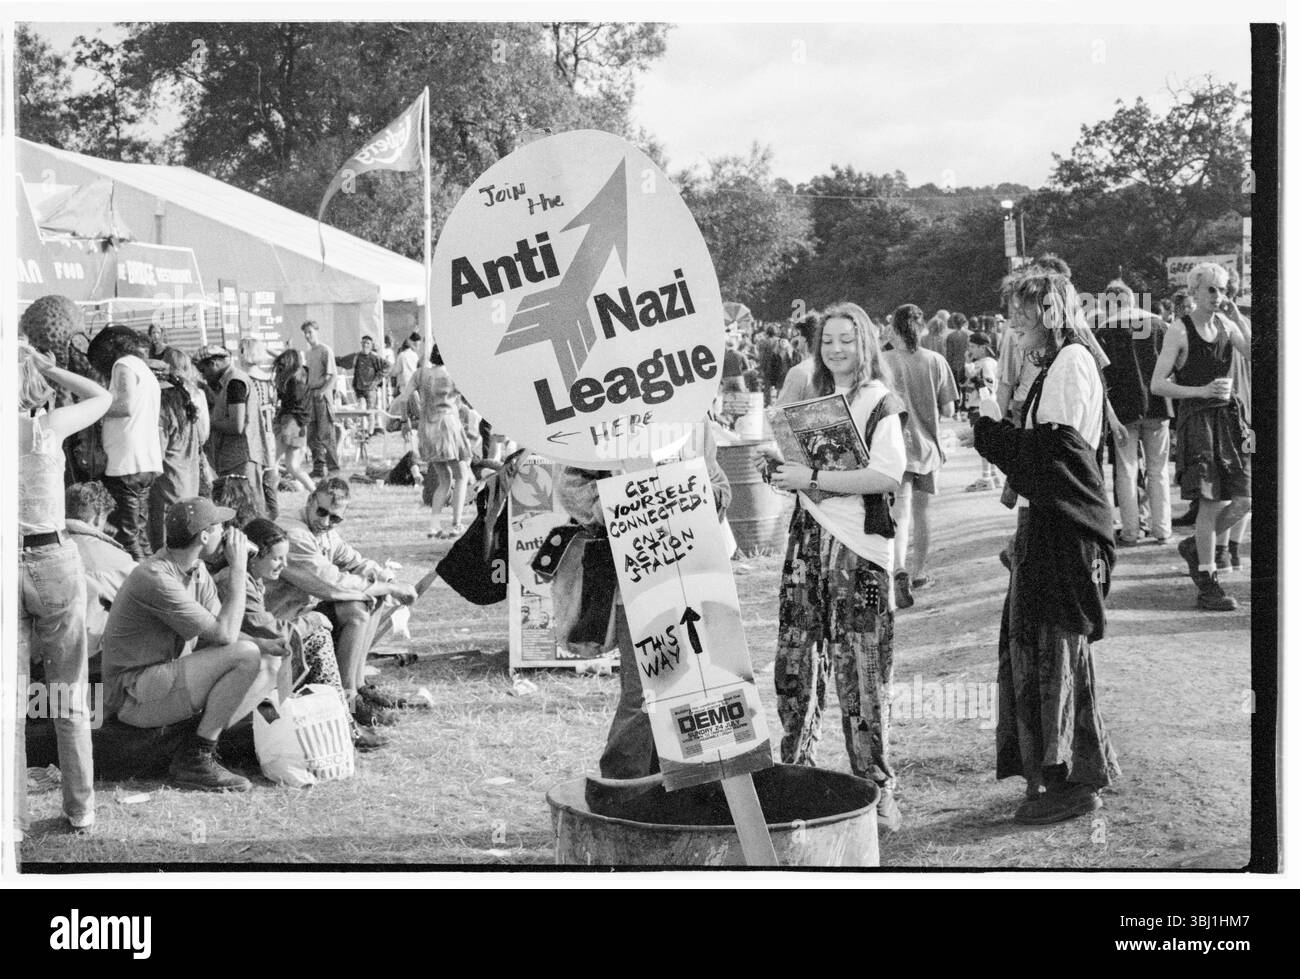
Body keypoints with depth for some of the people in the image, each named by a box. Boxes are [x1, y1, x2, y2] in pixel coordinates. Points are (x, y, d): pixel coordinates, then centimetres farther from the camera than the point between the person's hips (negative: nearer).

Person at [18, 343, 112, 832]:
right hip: (55, 562, -1)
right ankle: (80, 808, 20)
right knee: (70, 696, 12)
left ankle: (13, 815, 10)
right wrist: (43, 364, 8)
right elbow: (102, 396, 8)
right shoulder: (48, 427, -8)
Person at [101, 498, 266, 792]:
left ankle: (199, 751, -1)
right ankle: (195, 758, -14)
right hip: (134, 697, -10)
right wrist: (238, 569, -18)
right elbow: (224, 635, -25)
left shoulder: (197, 569, 7)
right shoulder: (155, 578, -23)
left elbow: (217, 632, 9)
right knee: (246, 657, -22)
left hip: (168, 679, 10)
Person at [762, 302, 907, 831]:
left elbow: (887, 475, -17)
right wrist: (782, 467, 4)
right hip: (808, 539, 6)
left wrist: (813, 478, -16)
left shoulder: (881, 403, -3)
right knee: (794, 663, 6)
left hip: (858, 548, -6)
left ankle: (876, 786, 5)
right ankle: (796, 770, 20)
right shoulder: (814, 401, 17)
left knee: (861, 673, -5)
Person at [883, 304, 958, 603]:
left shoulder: (884, 362, -8)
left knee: (901, 513, -7)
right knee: (921, 511, 17)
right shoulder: (936, 361, -2)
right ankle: (918, 573, 29)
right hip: (927, 444, 3)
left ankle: (900, 570, -28)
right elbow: (948, 410, 0)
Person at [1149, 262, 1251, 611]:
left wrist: (1238, 318, -10)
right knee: (1210, 501, -7)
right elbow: (1157, 385, -10)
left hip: (1228, 414, 6)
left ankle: (1194, 545, 25)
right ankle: (1207, 585, 4)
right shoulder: (1179, 330, -6)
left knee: (1244, 500, 2)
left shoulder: (1226, 324, 10)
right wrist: (1202, 391, -18)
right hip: (1196, 416, -6)